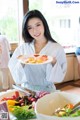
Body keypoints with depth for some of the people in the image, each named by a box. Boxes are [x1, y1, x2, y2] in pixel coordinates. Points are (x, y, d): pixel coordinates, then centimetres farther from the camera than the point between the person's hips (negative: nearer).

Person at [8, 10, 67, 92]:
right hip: (26, 90, 2)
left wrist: (54, 63, -20)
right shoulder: (22, 48, 2)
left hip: (47, 91, -2)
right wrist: (21, 63, -16)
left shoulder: (57, 48, -3)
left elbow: (59, 77, -4)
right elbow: (16, 76, 1)